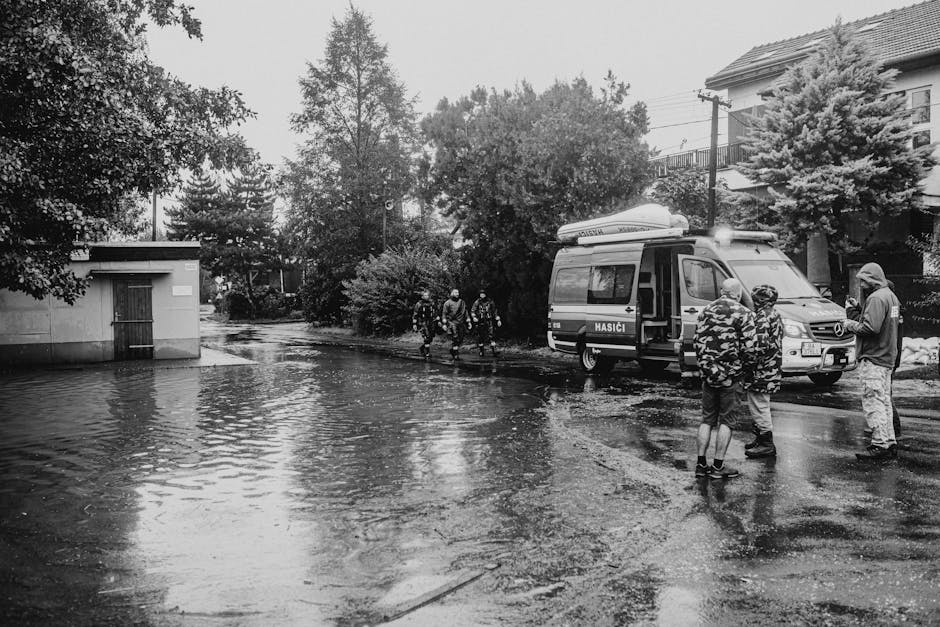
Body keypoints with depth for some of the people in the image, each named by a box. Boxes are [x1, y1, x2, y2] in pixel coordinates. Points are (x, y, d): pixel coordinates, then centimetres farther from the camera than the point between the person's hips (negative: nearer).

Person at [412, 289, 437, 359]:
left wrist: (437, 321, 14)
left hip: (431, 324, 5)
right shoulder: (419, 304, -3)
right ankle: (427, 354, -8)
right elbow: (415, 315, -1)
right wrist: (414, 324, -4)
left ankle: (422, 348, 31)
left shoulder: (432, 304, 10)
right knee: (426, 338, -13)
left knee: (430, 339, 5)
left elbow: (435, 314, 19)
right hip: (423, 323, -5)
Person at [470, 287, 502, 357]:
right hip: (480, 322, 1)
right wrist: (474, 317, -19)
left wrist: (498, 320, 8)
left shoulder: (490, 301, 3)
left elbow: (495, 311, 11)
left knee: (491, 335, -11)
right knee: (480, 337, 5)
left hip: (489, 321, -1)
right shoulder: (477, 302, 1)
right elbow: (472, 311, 0)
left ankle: (494, 351, -12)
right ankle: (481, 351, 19)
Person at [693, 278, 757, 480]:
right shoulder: (743, 314, -9)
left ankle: (701, 463, 14)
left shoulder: (706, 310, 8)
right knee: (727, 421, 3)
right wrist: (745, 366, 3)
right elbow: (749, 347, -14)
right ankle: (718, 466, 5)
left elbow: (696, 340, 9)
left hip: (708, 373, 5)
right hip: (731, 375, -5)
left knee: (707, 419, 13)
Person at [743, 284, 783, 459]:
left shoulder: (762, 317, -18)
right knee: (760, 406, 20)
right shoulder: (774, 315, 15)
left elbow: (761, 345, -28)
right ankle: (761, 439, 29)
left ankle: (767, 445, 1)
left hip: (761, 371, -11)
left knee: (759, 406, -4)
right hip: (771, 369, 11)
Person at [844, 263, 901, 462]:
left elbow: (871, 328, -25)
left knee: (873, 402, -8)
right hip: (887, 357, 11)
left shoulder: (876, 298, -16)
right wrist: (855, 309, 9)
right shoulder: (890, 296, 18)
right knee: (884, 402, 15)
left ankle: (880, 445, -7)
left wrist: (851, 324, -10)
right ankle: (890, 443, 20)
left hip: (873, 359, -11)